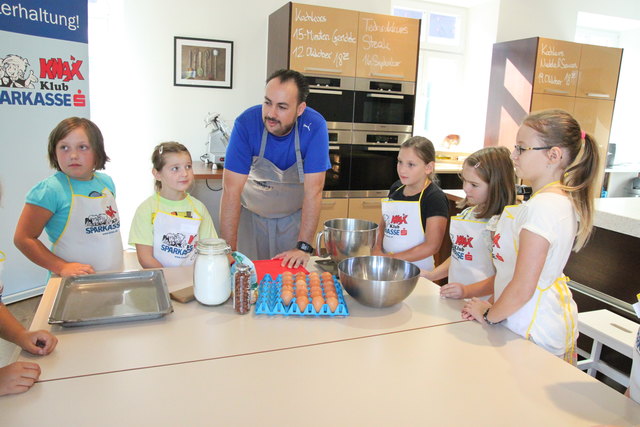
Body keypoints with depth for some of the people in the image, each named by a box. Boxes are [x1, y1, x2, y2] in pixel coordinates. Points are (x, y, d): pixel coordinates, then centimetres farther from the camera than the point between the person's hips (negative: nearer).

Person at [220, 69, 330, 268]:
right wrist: (229, 249, -28)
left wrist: (304, 247, -29)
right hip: (251, 215, 0)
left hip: (294, 217, 0)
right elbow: (231, 189, -25)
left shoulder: (315, 126, -24)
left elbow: (313, 191, -24)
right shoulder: (246, 123, -25)